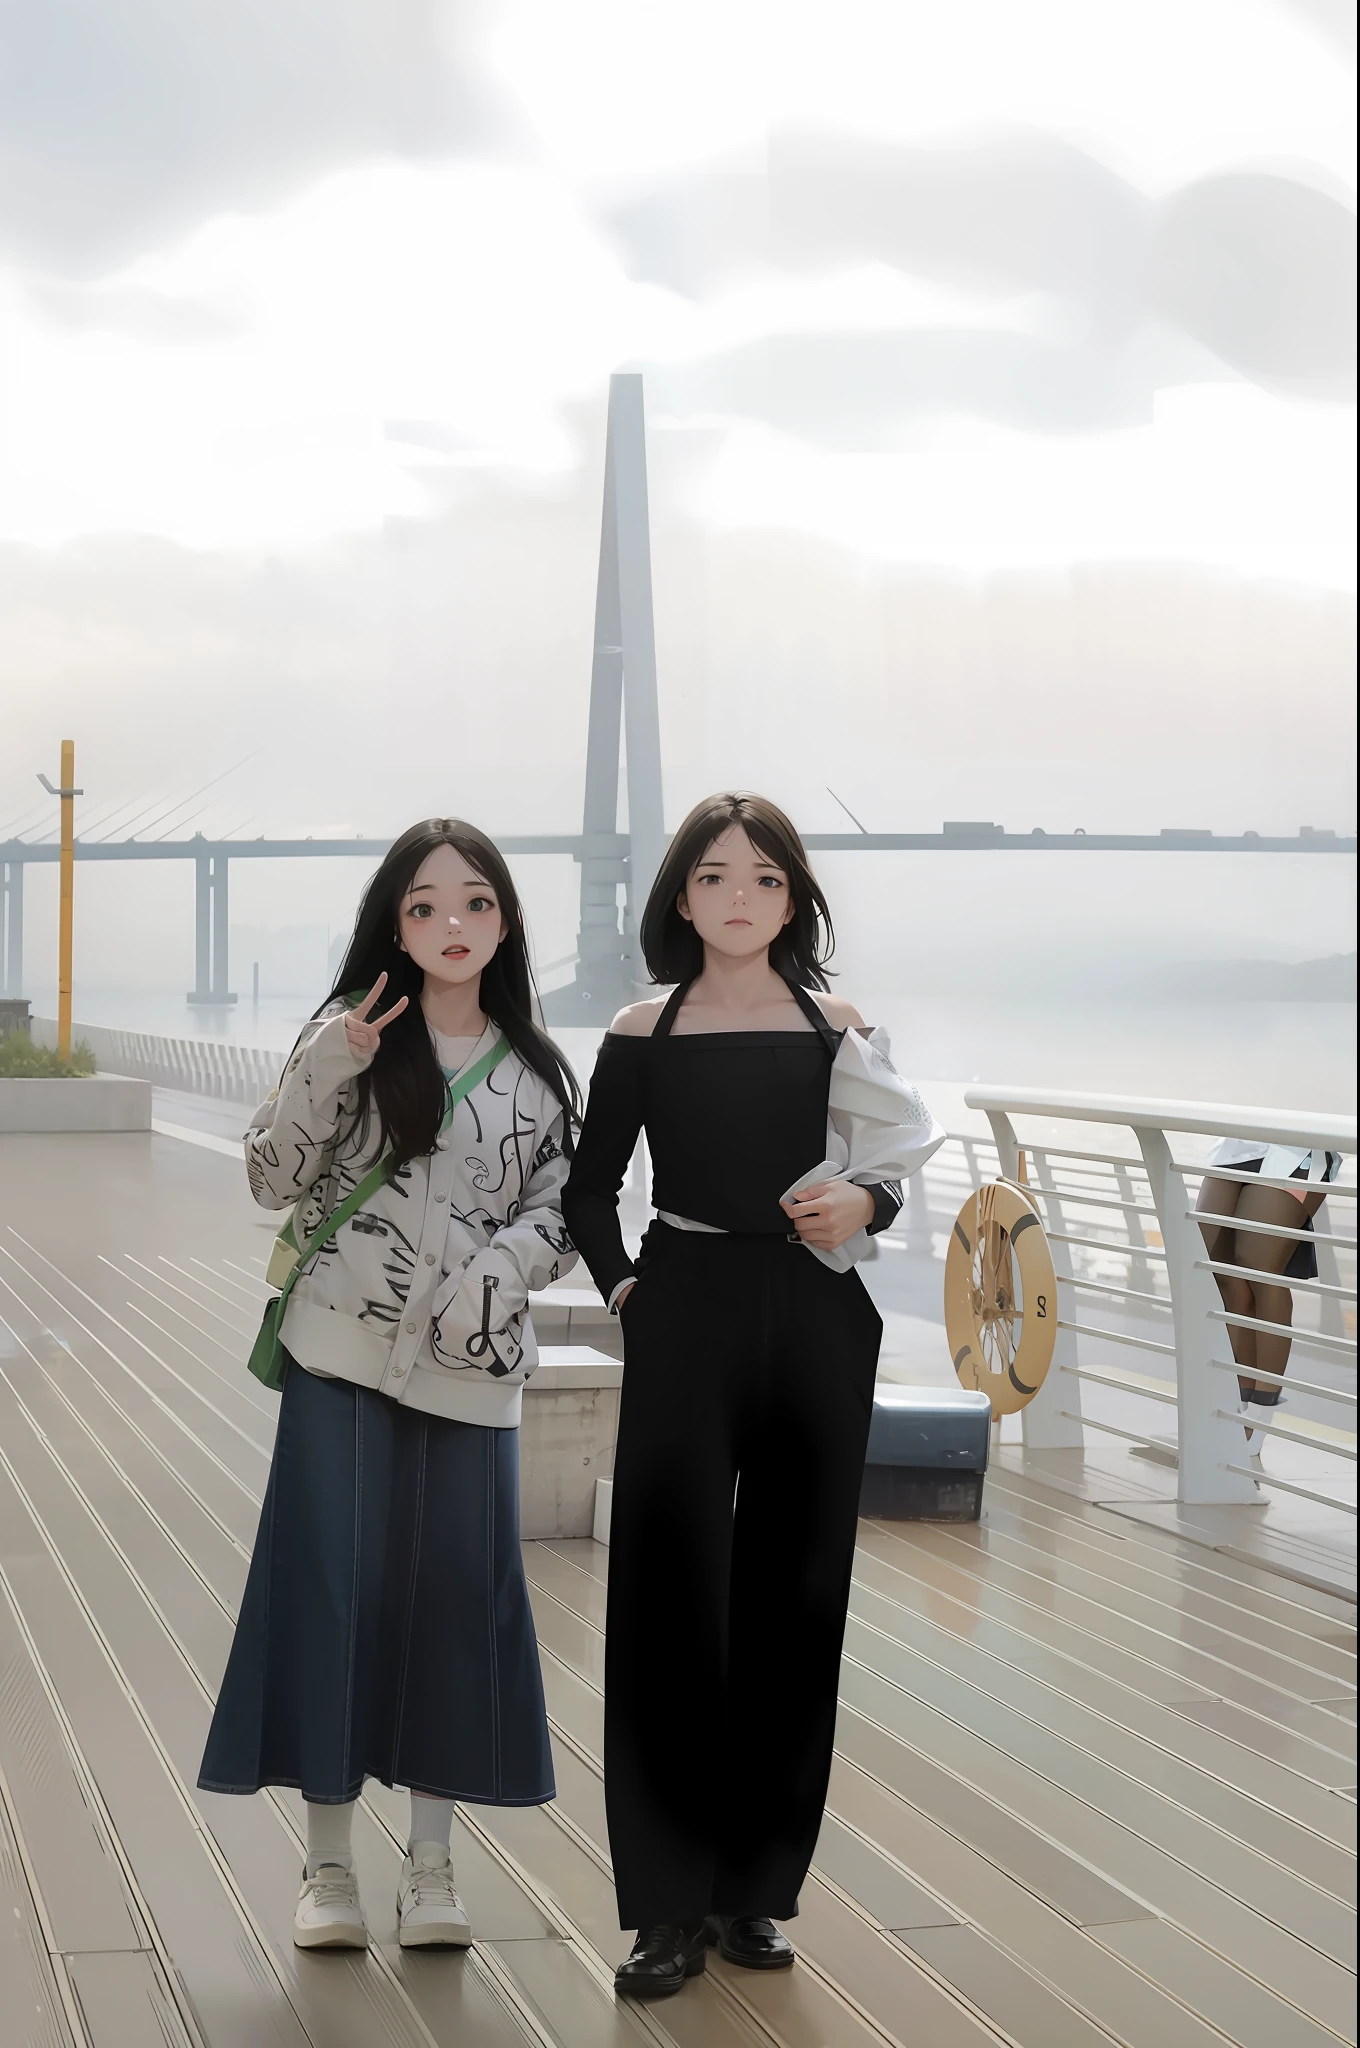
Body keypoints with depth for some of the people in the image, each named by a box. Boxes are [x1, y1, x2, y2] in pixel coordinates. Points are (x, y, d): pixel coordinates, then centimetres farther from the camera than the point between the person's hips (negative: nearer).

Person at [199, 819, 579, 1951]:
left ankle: (432, 1863, 16)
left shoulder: (536, 1072, 8)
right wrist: (327, 1072, -17)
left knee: (457, 1591, 4)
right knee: (332, 1585, -2)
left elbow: (558, 1211, 9)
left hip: (469, 1369, 2)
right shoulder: (353, 1034, 1)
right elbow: (276, 1178, -2)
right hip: (343, 1353, -2)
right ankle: (329, 1864, 10)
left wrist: (503, 1263, -12)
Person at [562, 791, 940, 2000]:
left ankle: (755, 1885, 19)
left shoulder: (840, 1031, 6)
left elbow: (896, 1171, 7)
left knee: (790, 1600, 7)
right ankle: (671, 1903, 5)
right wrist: (618, 1280, -5)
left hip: (816, 1323, 2)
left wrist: (865, 1206, -14)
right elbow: (590, 1187, 9)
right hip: (686, 1321, -1)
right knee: (669, 1597, -3)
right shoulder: (644, 1036, 3)